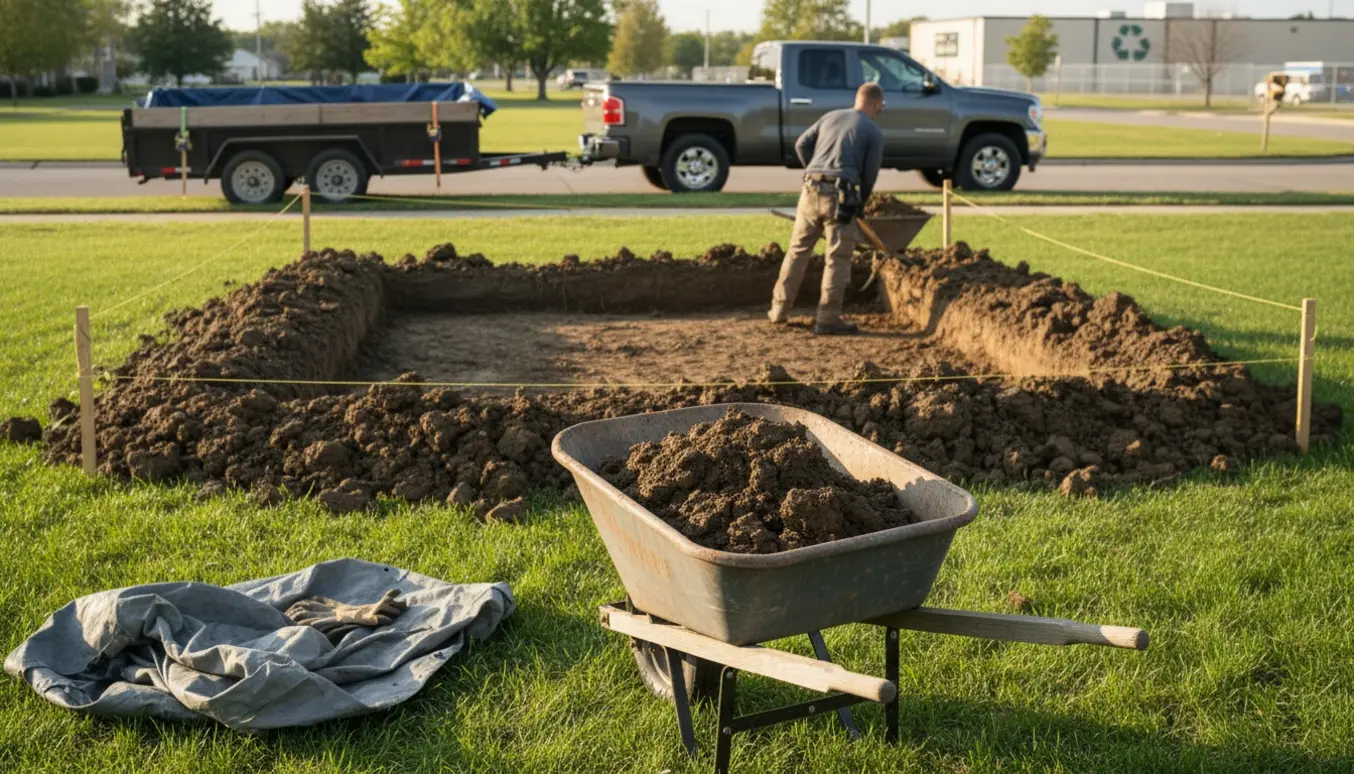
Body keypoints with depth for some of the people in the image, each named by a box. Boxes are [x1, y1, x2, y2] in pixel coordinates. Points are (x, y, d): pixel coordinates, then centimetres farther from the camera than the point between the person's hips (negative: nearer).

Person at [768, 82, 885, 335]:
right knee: (838, 258, 1)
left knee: (798, 249, 15)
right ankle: (827, 319, -1)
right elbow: (870, 174, 1)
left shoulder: (831, 117, 17)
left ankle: (779, 308, 20)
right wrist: (860, 203, 17)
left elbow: (801, 144, 13)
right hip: (840, 194, -4)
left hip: (811, 190, 5)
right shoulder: (874, 132, 4)